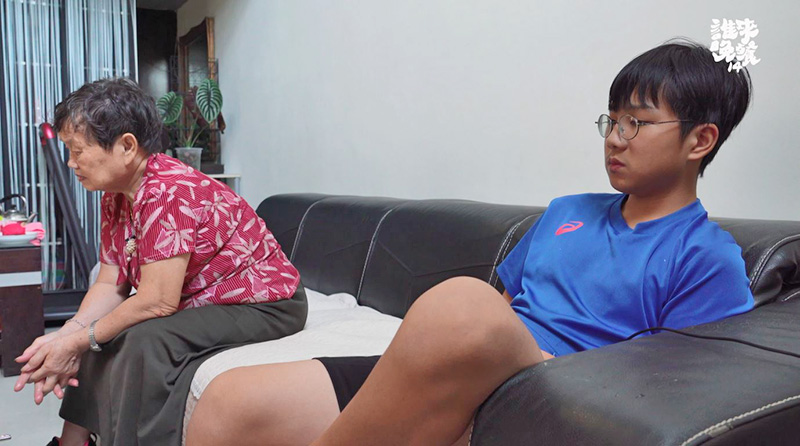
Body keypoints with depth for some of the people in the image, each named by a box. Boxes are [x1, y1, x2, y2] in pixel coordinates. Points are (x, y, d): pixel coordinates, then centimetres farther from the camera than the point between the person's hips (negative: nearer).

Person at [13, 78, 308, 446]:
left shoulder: (169, 192, -27)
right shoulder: (116, 198, 2)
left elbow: (157, 301, -29)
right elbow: (110, 285, 1)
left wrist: (79, 340, -18)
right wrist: (64, 336, -15)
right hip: (200, 302, 10)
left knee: (147, 340, -29)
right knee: (101, 332, 12)